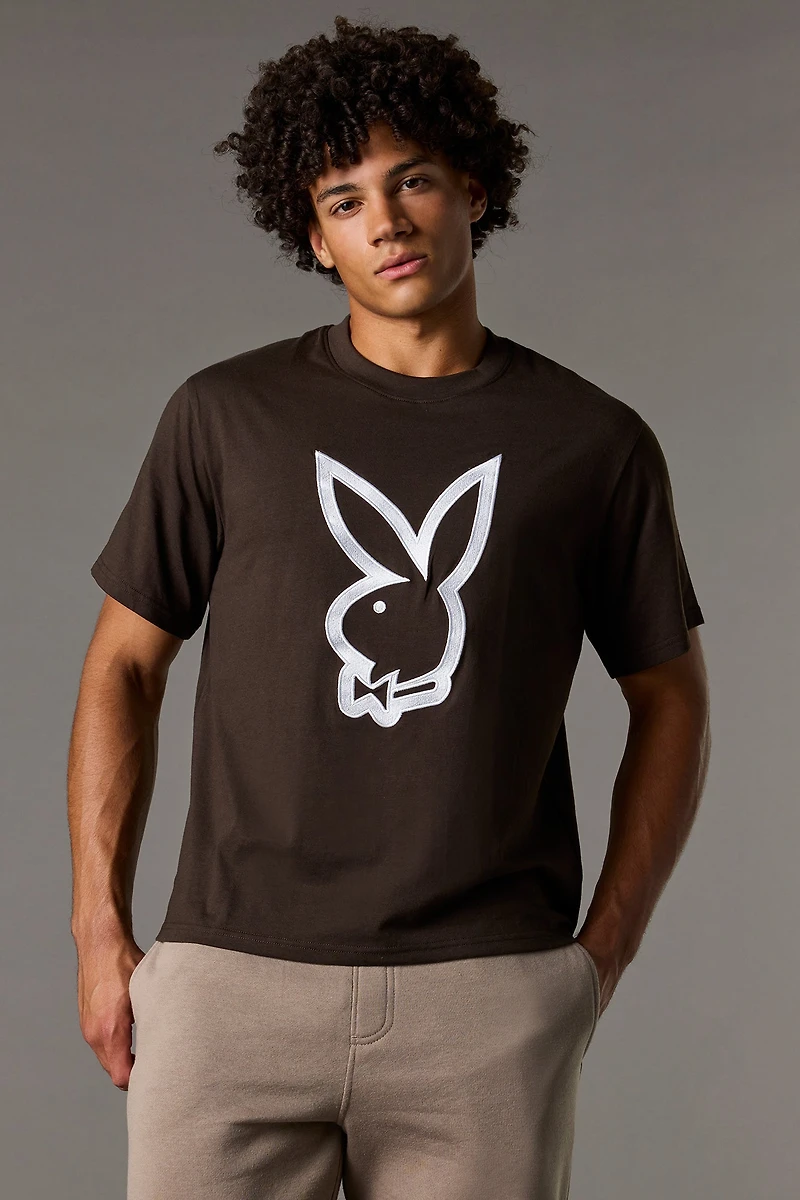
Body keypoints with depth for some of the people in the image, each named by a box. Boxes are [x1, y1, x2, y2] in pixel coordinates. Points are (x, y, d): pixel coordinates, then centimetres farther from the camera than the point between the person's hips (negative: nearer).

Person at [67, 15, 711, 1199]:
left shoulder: (596, 444, 3)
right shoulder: (226, 415, 4)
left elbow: (670, 700, 12)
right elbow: (124, 665, 9)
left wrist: (602, 954, 5)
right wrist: (100, 933, 3)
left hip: (487, 1001, 0)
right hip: (234, 980, 0)